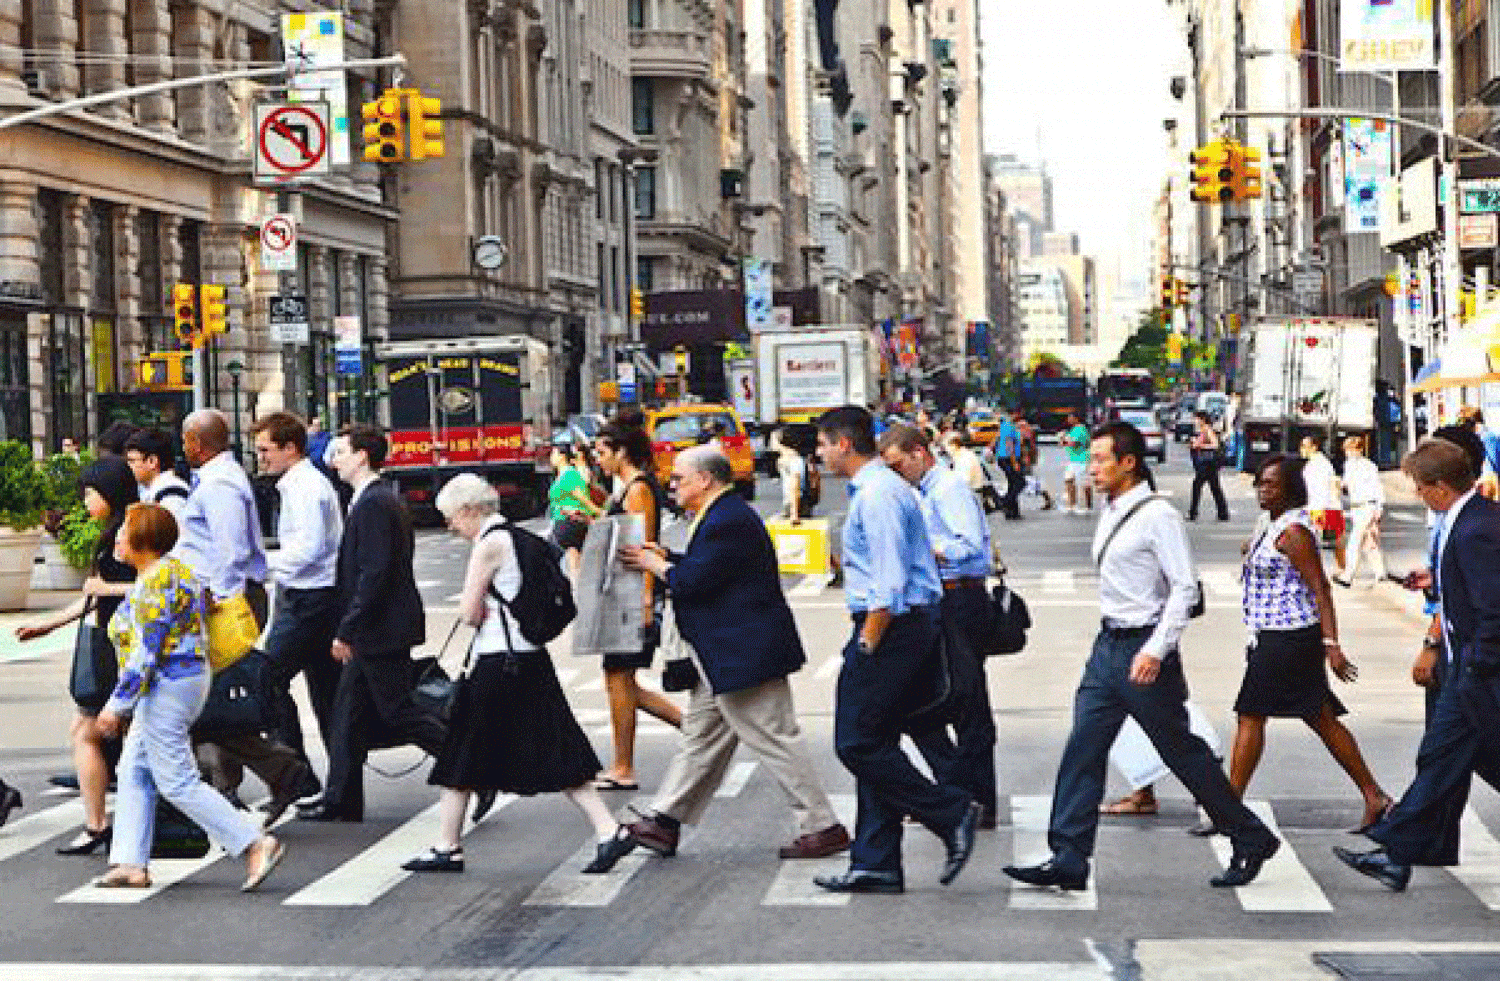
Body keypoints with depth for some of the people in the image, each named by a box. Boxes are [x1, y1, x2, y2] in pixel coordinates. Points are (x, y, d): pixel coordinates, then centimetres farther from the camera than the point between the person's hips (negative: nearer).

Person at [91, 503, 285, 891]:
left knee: (178, 782, -7)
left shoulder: (156, 584, -20)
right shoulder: (176, 570, 12)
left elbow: (146, 652, -23)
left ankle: (256, 844, -10)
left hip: (166, 686, -11)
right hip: (190, 676, 11)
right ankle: (131, 864, 15)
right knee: (133, 771, 14)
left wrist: (117, 704, -19)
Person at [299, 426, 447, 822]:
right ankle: (340, 799, 17)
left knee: (398, 714, -4)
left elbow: (375, 572, -23)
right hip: (373, 630, 10)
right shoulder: (381, 499, 14)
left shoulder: (374, 504, -18)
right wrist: (349, 629, 19)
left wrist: (346, 630, -20)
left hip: (381, 630, -10)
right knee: (349, 712, 12)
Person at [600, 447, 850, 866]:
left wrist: (655, 565, -7)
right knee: (701, 734, 14)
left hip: (744, 653, -11)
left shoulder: (727, 520, -21)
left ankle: (823, 828, 2)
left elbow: (695, 581, -23)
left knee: (775, 740, -5)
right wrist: (666, 557, 12)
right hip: (727, 655, 11)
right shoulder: (723, 514, 14)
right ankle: (664, 823, 21)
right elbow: (707, 568, 20)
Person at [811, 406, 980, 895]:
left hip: (890, 628, -11)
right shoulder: (883, 487, 17)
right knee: (875, 744, 11)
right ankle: (876, 865, 13)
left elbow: (890, 584, -22)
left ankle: (952, 813, -3)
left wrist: (866, 644, -17)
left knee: (857, 744, -7)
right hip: (906, 628, 11)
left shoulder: (877, 494, -16)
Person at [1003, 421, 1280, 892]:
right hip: (1108, 646, 8)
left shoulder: (1158, 516, -14)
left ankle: (1250, 839, 19)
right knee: (1082, 748, 0)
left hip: (1144, 649, -8)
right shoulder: (1110, 515, 11)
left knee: (1183, 752, 3)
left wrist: (1155, 650, -24)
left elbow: (1184, 588, -18)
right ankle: (1068, 859, 0)